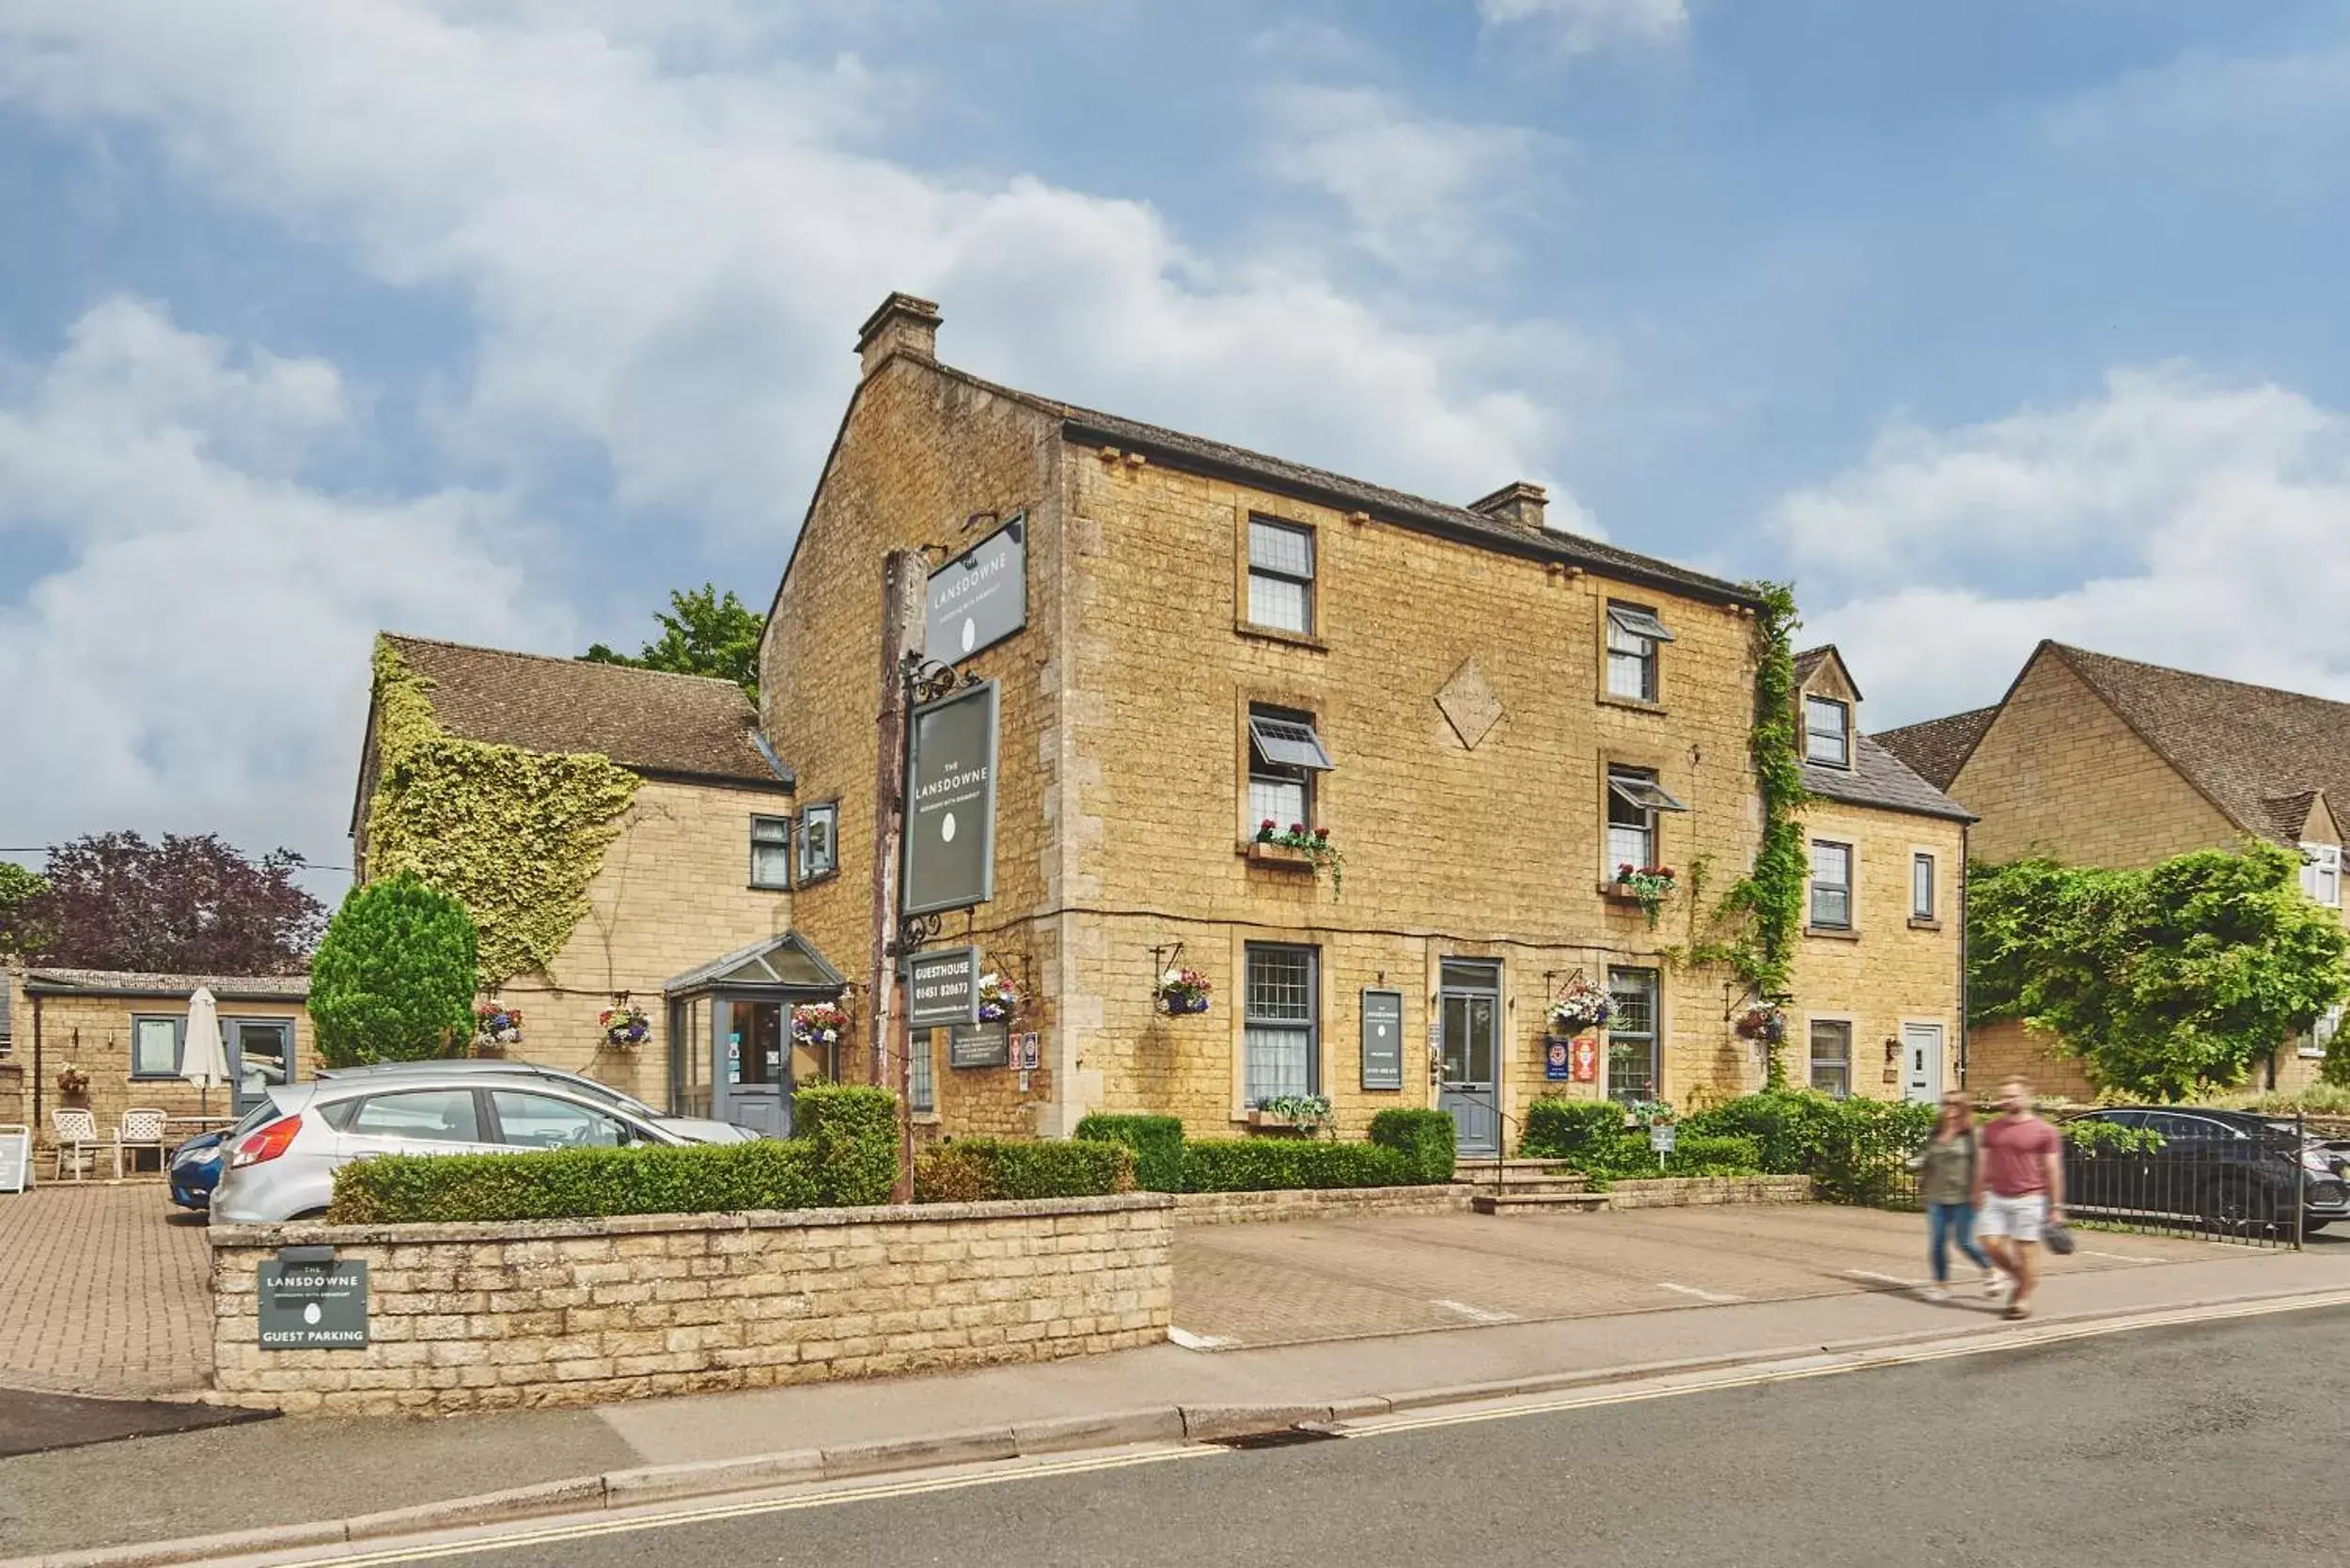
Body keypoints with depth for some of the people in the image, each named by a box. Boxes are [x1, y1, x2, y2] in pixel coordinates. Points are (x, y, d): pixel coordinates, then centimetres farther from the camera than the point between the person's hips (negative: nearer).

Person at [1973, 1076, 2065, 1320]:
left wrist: (2056, 1207, -4)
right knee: (1992, 1245, -1)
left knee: (2025, 1251, 0)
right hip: (1995, 1198, 4)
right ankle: (2021, 1278, 24)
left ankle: (2024, 1298, 14)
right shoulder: (1991, 1128, 9)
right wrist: (1978, 1194, 10)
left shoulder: (2045, 1132, -3)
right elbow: (1983, 1163, 13)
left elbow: (2053, 1171, -3)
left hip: (2028, 1200, -4)